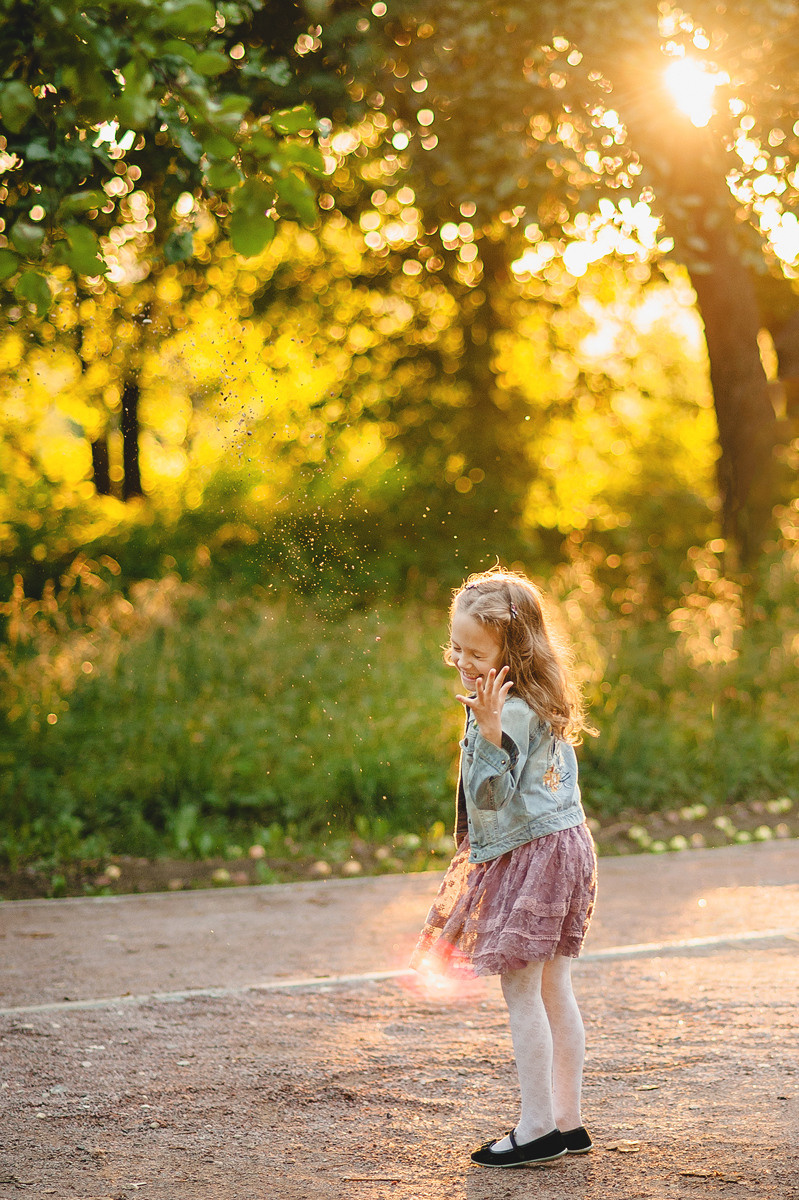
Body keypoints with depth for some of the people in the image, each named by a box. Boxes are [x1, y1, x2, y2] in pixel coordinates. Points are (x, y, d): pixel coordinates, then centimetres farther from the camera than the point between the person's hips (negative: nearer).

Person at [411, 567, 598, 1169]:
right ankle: (568, 1122, 18)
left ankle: (537, 1128, 0)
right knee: (553, 988, 13)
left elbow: (491, 795, -27)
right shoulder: (535, 701, 11)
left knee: (521, 990, -5)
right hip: (562, 845, 10)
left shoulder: (513, 712, -20)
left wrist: (488, 731, -36)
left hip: (531, 855, -10)